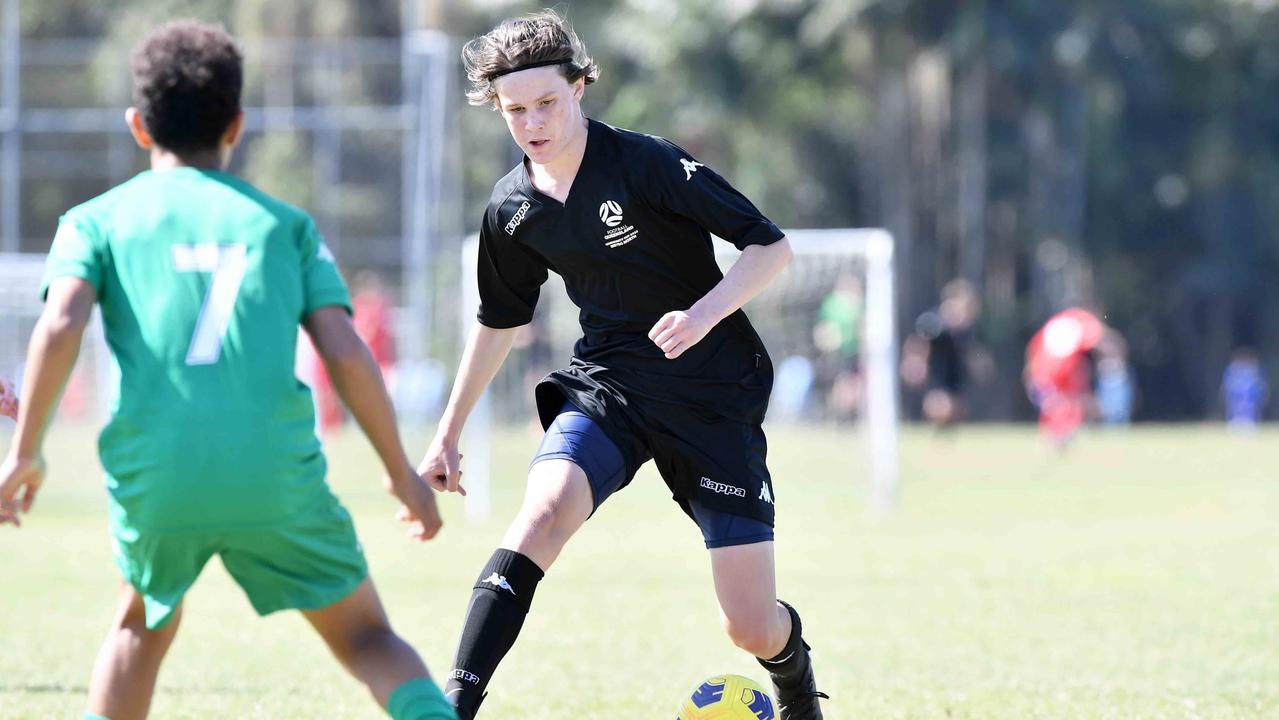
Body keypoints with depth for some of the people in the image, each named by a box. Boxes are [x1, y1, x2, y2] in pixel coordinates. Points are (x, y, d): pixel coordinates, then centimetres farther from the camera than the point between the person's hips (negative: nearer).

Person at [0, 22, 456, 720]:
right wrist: (401, 473, 14)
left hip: (153, 478, 1)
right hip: (277, 475, -1)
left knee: (142, 622, 29)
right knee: (365, 636, 11)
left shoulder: (98, 219, 13)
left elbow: (61, 327, -5)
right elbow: (347, 355, 6)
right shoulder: (285, 223, 15)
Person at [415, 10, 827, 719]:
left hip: (713, 394, -3)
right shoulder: (512, 211, 0)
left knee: (752, 628, -4)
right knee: (543, 508, -30)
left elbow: (771, 246, -12)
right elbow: (499, 322, 18)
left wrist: (705, 313, -28)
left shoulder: (645, 163, -15)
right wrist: (448, 434, 22)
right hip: (605, 387, 3)